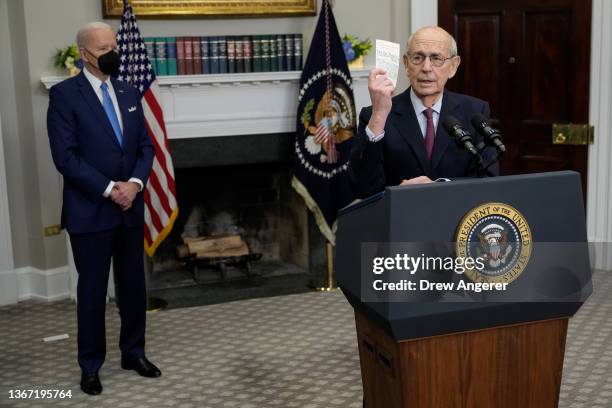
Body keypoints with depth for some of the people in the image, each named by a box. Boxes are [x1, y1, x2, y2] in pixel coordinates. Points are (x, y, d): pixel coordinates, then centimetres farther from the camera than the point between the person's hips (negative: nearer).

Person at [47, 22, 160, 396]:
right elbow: (65, 156, -15)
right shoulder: (65, 94, -8)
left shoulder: (129, 93, 10)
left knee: (134, 286, 13)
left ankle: (133, 353, 29)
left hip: (131, 209, 5)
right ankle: (91, 366, 19)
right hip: (90, 211, -5)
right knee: (92, 291, 5)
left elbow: (146, 146, 9)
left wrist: (134, 183, -9)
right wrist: (109, 189, -17)